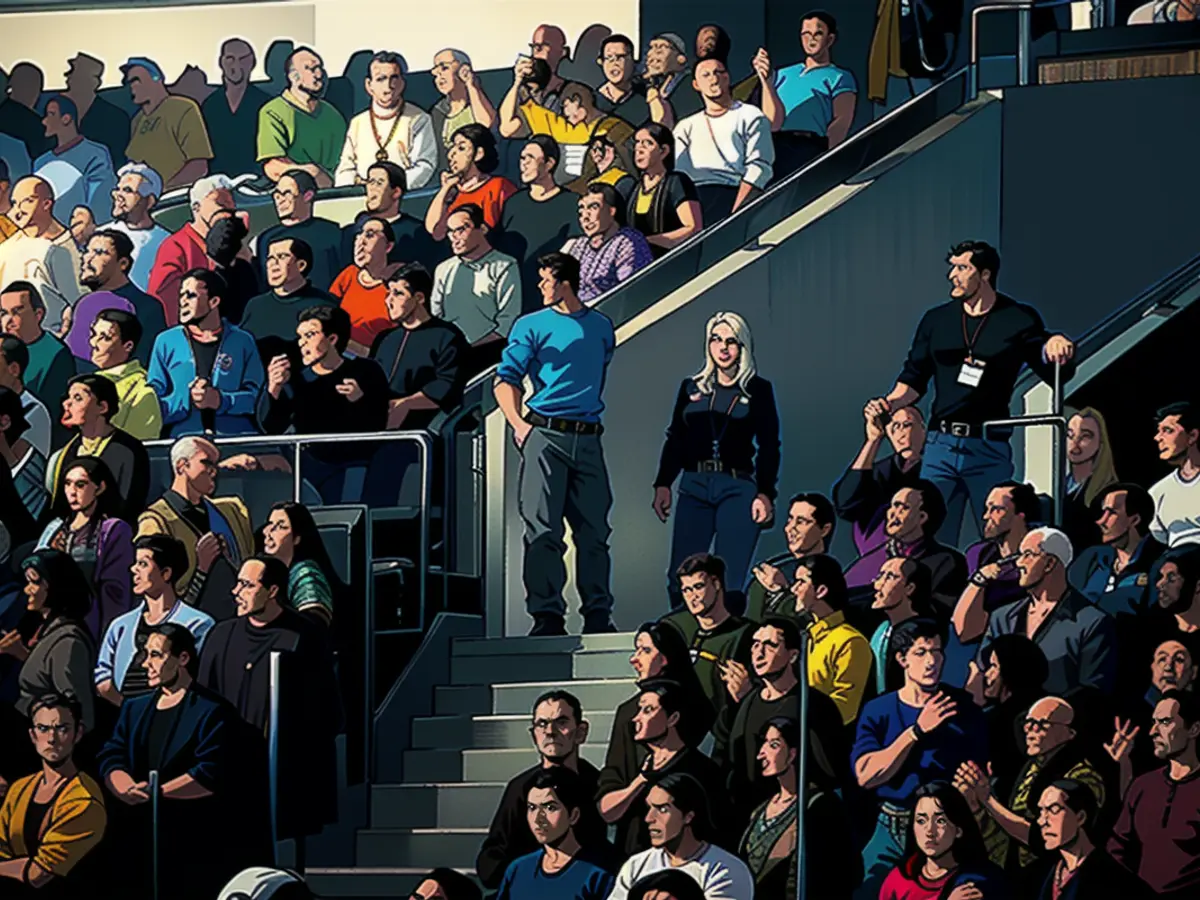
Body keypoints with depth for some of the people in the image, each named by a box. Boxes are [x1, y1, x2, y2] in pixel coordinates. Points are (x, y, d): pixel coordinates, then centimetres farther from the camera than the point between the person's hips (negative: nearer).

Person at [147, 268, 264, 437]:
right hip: (182, 440, 0)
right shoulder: (166, 342, 15)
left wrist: (219, 400, -10)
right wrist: (186, 401, -8)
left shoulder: (242, 341, 14)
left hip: (236, 438, 0)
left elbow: (255, 396, 5)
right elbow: (153, 402, 8)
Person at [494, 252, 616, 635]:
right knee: (542, 529, -7)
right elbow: (506, 380, 1)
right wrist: (518, 424, -12)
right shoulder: (531, 326, 5)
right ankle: (547, 615, -6)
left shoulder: (601, 327, 15)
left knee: (594, 530, 4)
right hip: (544, 435, -3)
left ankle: (598, 615, 10)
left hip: (588, 438, 3)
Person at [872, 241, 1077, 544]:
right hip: (941, 445, 3)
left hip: (990, 449, -3)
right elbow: (914, 379, 17)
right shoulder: (936, 320, 12)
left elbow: (1056, 374, 2)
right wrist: (890, 403, -1)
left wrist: (1056, 350, -20)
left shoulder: (1019, 320, 3)